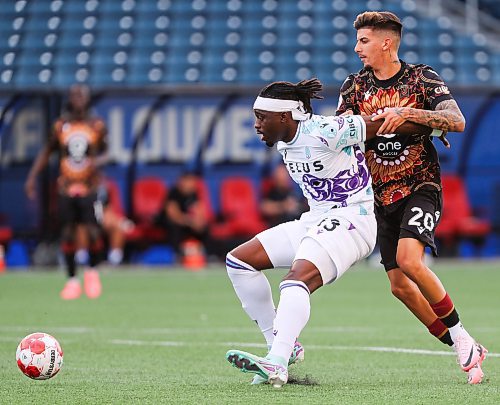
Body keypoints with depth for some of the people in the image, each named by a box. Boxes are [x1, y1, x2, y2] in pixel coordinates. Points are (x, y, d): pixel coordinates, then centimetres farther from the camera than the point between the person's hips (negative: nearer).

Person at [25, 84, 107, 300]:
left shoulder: (97, 125, 1)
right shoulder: (60, 125, 3)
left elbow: (104, 152, 10)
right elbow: (47, 151, 13)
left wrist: (98, 161, -13)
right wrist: (32, 176, 7)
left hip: (89, 187, -1)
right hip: (66, 187, 1)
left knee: (91, 232, -12)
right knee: (68, 233, 1)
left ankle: (92, 272, 14)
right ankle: (72, 280, 12)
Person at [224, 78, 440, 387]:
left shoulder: (325, 132, -19)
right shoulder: (285, 143, 8)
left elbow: (383, 124, -13)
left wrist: (432, 130, -3)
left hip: (350, 221, -10)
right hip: (314, 220, 10)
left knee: (297, 279, -33)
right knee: (238, 260, 3)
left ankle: (276, 364, -50)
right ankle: (283, 346, 2)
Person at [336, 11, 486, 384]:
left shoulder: (422, 78, -5)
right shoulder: (355, 85, 7)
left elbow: (457, 121, -16)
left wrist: (409, 114, -28)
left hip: (421, 187, -5)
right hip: (382, 196, 5)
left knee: (409, 259, -28)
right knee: (399, 285, -1)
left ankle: (460, 335, -11)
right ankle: (466, 350, 11)